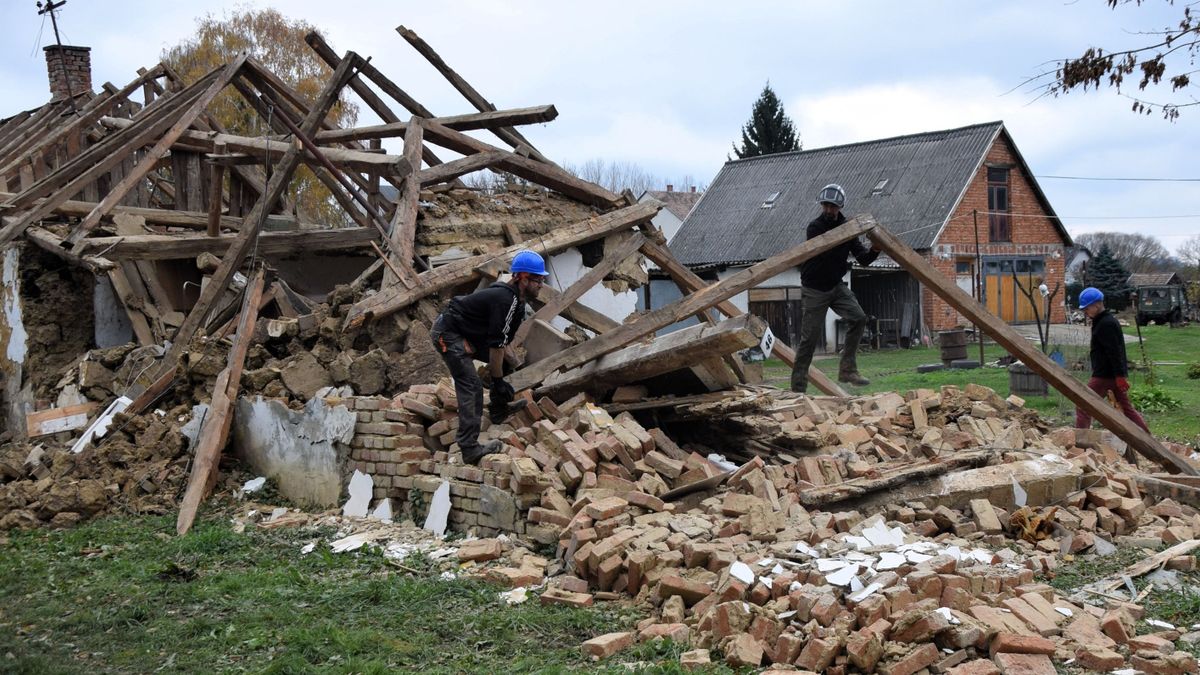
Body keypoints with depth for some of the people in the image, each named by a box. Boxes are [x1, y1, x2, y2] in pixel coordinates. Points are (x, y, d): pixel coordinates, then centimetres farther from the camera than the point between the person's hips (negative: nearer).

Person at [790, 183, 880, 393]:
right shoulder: (815, 227, -12)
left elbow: (863, 259, -1)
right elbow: (825, 252, -25)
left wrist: (874, 250, -22)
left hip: (836, 286, 5)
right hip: (814, 289, -5)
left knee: (859, 318, -16)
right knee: (810, 338, -6)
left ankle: (847, 370, -7)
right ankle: (798, 387, 1)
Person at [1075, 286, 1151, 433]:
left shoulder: (1106, 324, -17)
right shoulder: (1108, 320, 16)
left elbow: (1114, 352, -22)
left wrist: (1120, 376, -24)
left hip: (1105, 375, -10)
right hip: (1114, 375, 10)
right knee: (1127, 408, 14)